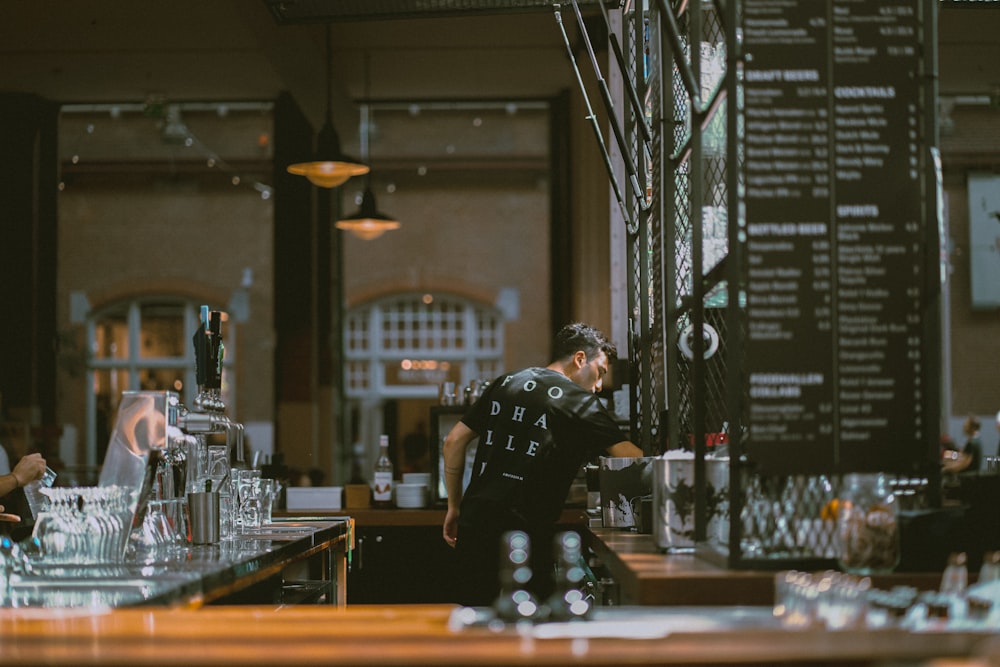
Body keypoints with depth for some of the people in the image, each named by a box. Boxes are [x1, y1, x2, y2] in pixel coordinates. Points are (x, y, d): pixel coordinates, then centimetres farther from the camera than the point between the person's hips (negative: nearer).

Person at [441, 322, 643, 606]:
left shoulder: (504, 384, 15)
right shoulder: (578, 401, -3)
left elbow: (454, 441, 15)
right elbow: (630, 457, -10)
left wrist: (455, 505, 20)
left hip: (474, 520, 6)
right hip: (524, 530, -6)